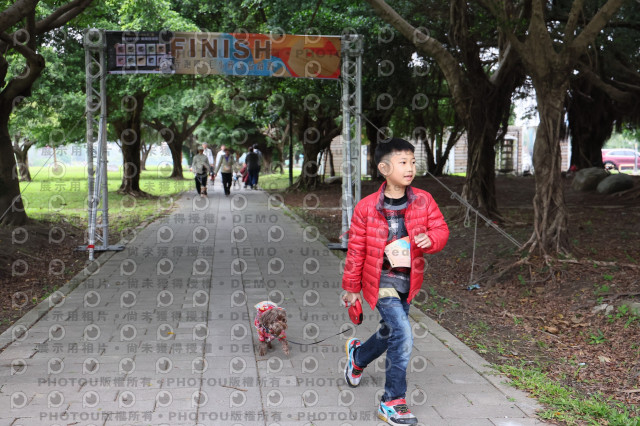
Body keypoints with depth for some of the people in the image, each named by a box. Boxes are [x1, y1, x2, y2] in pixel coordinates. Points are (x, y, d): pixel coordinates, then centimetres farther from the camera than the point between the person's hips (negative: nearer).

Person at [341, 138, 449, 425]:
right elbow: (356, 250, -1)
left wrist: (430, 239, -19)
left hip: (408, 280, 5)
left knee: (391, 333, 21)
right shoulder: (367, 207, -9)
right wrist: (351, 287, 5)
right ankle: (393, 402, -3)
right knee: (402, 335, -18)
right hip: (381, 280, -5)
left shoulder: (423, 200, -2)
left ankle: (358, 355, 54)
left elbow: (441, 228, 6)